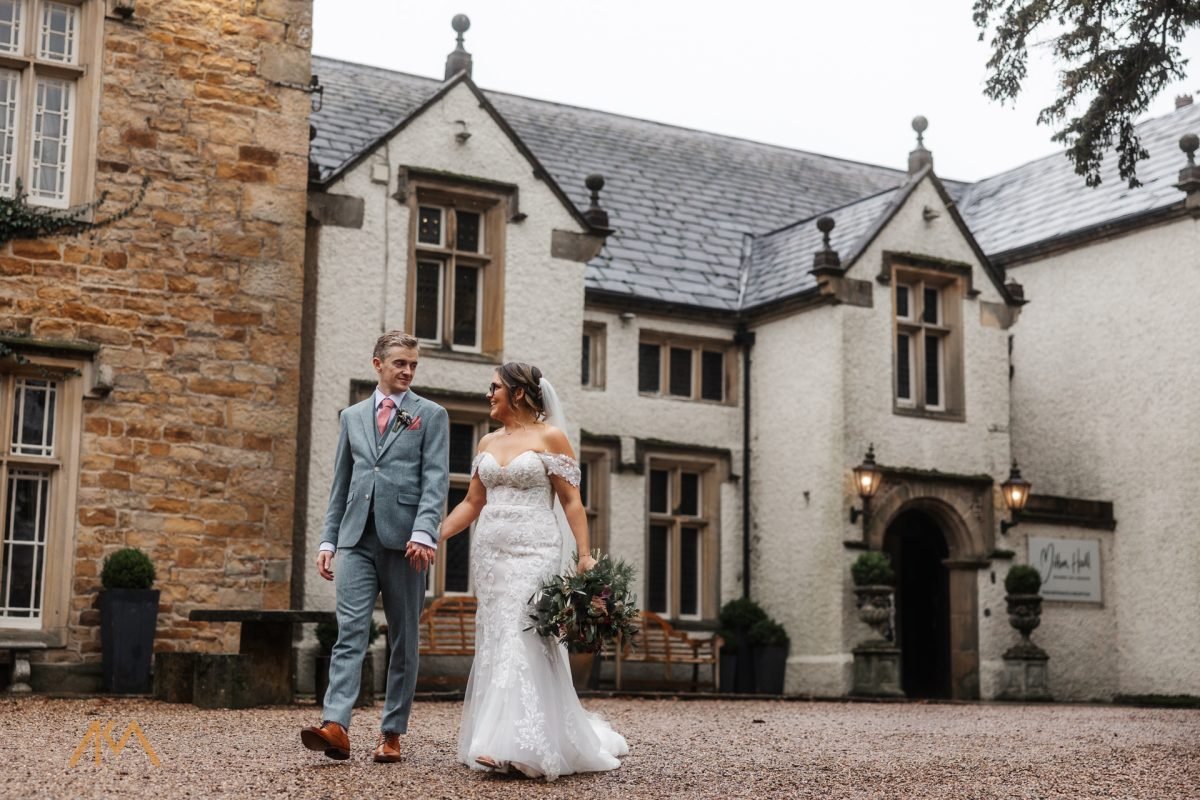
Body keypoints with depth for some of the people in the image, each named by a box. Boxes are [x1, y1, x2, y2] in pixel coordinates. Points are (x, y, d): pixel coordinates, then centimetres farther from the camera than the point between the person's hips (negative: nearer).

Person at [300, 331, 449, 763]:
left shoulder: (431, 415, 6)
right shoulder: (352, 416, 17)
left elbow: (435, 480, -5)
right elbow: (341, 483, 18)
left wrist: (423, 532, -19)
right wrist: (328, 539, 12)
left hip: (404, 540, -2)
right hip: (357, 538, 2)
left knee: (404, 641, 4)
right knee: (349, 632, -9)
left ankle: (392, 732, 11)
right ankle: (335, 726, -19)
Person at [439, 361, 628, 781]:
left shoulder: (550, 437, -2)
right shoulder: (488, 442, 15)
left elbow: (572, 501, -5)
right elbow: (472, 502, 17)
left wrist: (585, 555, -13)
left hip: (533, 551, -6)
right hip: (490, 552, 6)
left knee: (522, 640, -13)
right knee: (495, 643, 4)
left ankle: (521, 745, -13)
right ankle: (500, 741, 13)